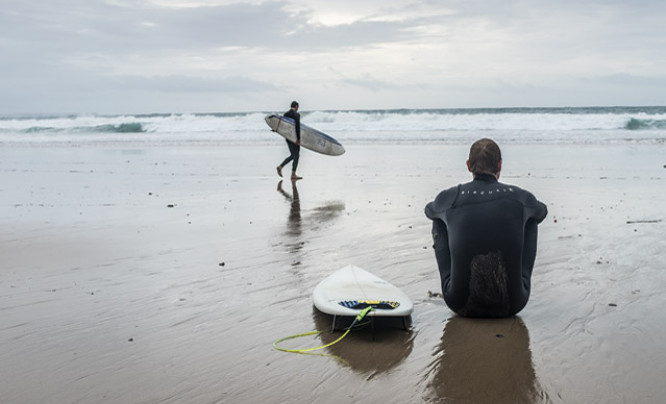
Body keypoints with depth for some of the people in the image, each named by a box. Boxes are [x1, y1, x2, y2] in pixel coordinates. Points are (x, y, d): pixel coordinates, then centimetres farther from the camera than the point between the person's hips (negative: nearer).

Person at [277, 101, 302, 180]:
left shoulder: (285, 114, 9)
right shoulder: (296, 114, -10)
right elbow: (298, 127, -18)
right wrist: (298, 138, -18)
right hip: (295, 137, -7)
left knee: (293, 155, 16)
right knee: (296, 155, 1)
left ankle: (280, 166, -1)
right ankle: (293, 175, -2)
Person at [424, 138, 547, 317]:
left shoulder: (450, 197, -4)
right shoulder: (520, 197, -3)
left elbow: (430, 210, 23)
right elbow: (541, 212, 24)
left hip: (462, 304, 0)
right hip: (511, 304, 0)